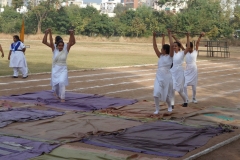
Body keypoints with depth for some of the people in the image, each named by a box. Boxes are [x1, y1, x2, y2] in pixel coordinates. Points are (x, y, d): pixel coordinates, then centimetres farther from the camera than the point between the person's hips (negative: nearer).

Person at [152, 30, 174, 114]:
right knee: (156, 93, -11)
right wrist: (154, 37, 4)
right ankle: (157, 109, 3)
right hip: (158, 77, 4)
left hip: (167, 77, -4)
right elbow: (155, 47, 8)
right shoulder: (160, 56, 9)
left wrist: (170, 36, -16)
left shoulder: (170, 56, -3)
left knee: (166, 94, 9)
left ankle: (169, 106, 36)